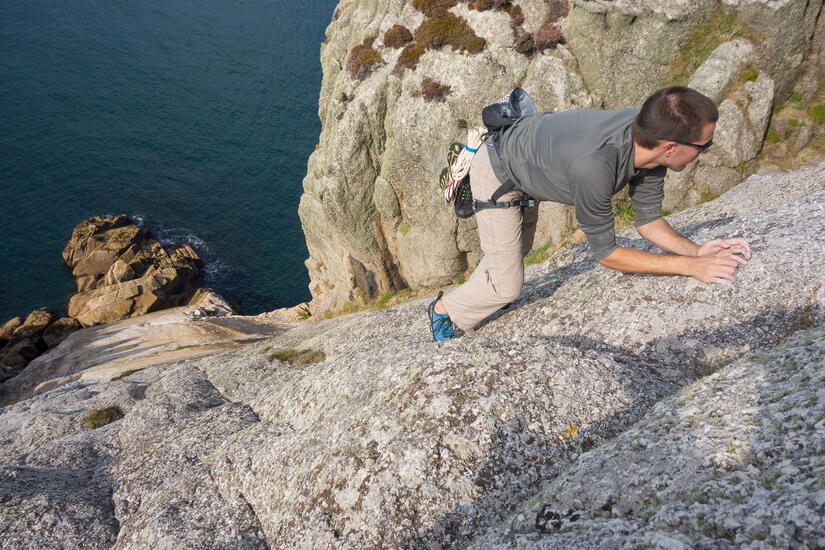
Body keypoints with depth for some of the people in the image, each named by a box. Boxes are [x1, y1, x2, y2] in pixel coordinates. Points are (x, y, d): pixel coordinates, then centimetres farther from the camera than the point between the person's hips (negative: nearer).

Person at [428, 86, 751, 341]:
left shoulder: (651, 138, -23)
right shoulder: (592, 166, -45)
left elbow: (648, 220, -8)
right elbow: (605, 253, -32)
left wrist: (696, 251, -24)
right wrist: (689, 267, -32)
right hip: (497, 175, -8)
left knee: (518, 251, 29)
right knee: (507, 286, -3)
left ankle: (475, 294, 55)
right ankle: (446, 310, 24)